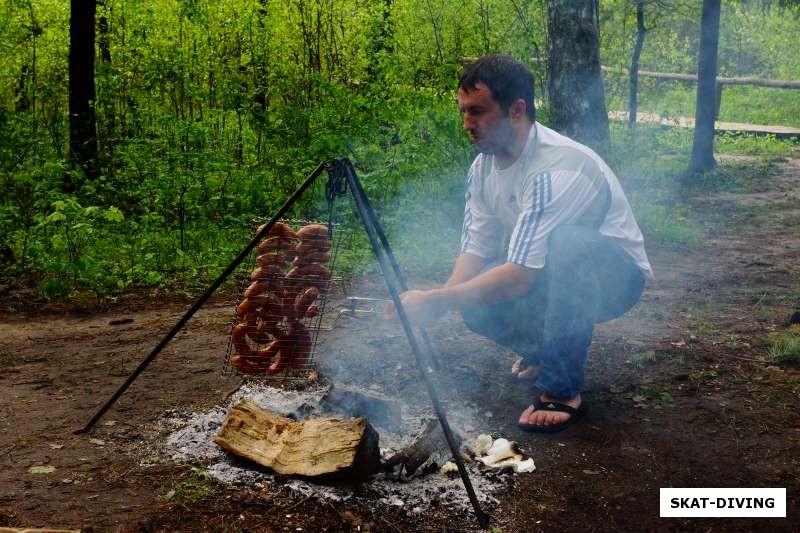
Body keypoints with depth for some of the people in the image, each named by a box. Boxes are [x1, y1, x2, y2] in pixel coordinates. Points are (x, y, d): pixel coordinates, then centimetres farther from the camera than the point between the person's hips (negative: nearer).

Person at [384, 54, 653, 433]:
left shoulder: (559, 167, -33)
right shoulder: (483, 167, -6)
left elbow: (520, 274, -37)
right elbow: (476, 250, -5)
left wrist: (436, 301, -36)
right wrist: (439, 299, -24)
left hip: (615, 273, -6)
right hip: (554, 277, 7)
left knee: (563, 245, -39)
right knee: (476, 303, -21)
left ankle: (563, 390, -25)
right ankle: (543, 349, 11)